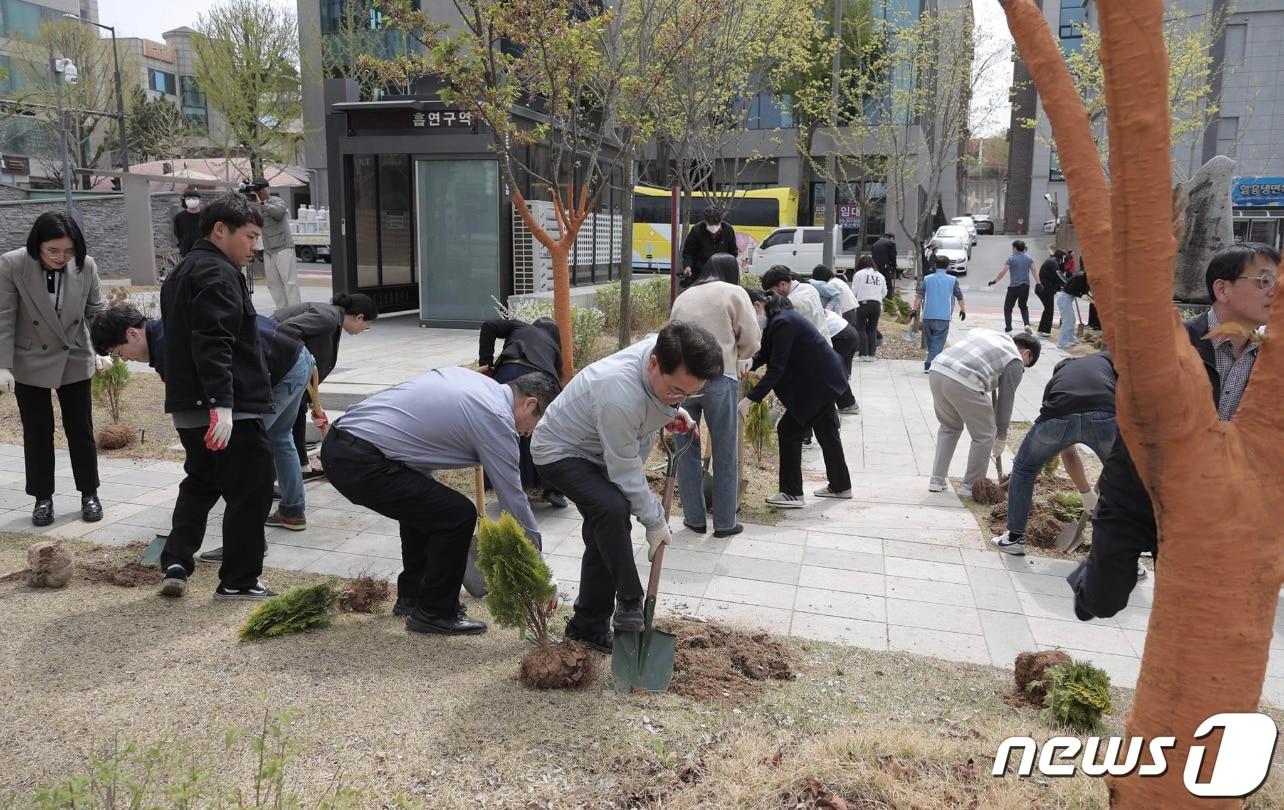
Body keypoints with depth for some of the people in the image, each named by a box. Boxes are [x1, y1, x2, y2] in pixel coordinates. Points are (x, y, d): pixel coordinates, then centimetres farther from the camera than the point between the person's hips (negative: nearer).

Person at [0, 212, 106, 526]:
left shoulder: (86, 265, -12)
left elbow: (96, 312, 2)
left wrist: (102, 350, -4)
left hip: (75, 362, 1)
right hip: (29, 364, -1)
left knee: (81, 430, 8)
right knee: (37, 433, 7)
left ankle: (89, 494, 21)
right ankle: (43, 498, 20)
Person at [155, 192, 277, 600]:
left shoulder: (182, 272, 20)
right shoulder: (219, 274, -13)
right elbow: (213, 344, -26)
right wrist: (221, 404, -31)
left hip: (188, 406, 10)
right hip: (230, 409, -10)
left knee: (200, 484, 23)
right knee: (249, 492, 1)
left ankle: (175, 562, 16)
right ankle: (238, 581, 7)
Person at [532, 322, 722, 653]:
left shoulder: (667, 353, -19)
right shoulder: (619, 397, -43)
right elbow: (626, 473, -30)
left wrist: (673, 411, -5)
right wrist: (655, 521, -19)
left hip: (600, 450, 8)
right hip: (561, 450, -8)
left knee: (603, 532, 6)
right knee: (612, 508, -32)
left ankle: (587, 625, 19)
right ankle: (629, 603, -16)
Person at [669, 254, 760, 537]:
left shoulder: (683, 297, 21)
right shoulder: (734, 292, 8)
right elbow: (751, 339, 1)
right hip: (719, 377, -3)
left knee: (686, 451, 14)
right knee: (725, 453, 9)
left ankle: (694, 518, 19)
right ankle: (725, 522, 15)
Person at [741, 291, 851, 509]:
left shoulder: (782, 323, -24)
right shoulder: (779, 320, 6)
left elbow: (776, 368, -28)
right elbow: (765, 354, 10)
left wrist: (749, 399, -30)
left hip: (819, 382, -10)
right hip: (823, 378, 10)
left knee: (788, 430, -7)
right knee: (826, 432, 20)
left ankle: (792, 494, -2)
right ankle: (840, 486, 35)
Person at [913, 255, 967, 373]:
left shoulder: (927, 279, 5)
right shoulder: (953, 280, 3)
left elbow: (919, 296, -1)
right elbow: (959, 297, 11)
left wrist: (915, 310, 3)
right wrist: (963, 310, 24)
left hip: (927, 316, 2)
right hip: (944, 317, -2)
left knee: (930, 342, 16)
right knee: (938, 342, -4)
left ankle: (932, 361, 25)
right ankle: (929, 364, -18)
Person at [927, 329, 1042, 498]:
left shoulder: (988, 333, 29)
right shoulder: (1015, 362, 9)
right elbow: (1006, 400, 12)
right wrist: (1001, 437, 23)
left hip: (936, 372, 7)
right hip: (963, 383, -7)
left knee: (949, 427, 27)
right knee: (985, 435, 13)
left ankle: (937, 480, 27)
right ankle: (971, 486, 22)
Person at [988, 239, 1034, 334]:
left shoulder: (1011, 259, -7)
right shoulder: (1029, 259, 6)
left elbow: (1002, 272, -9)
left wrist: (994, 281, 0)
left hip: (1014, 287, -4)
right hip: (1025, 286, 5)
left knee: (1008, 308, 7)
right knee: (1023, 307, 21)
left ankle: (1008, 329, 1)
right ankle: (1027, 324, 0)